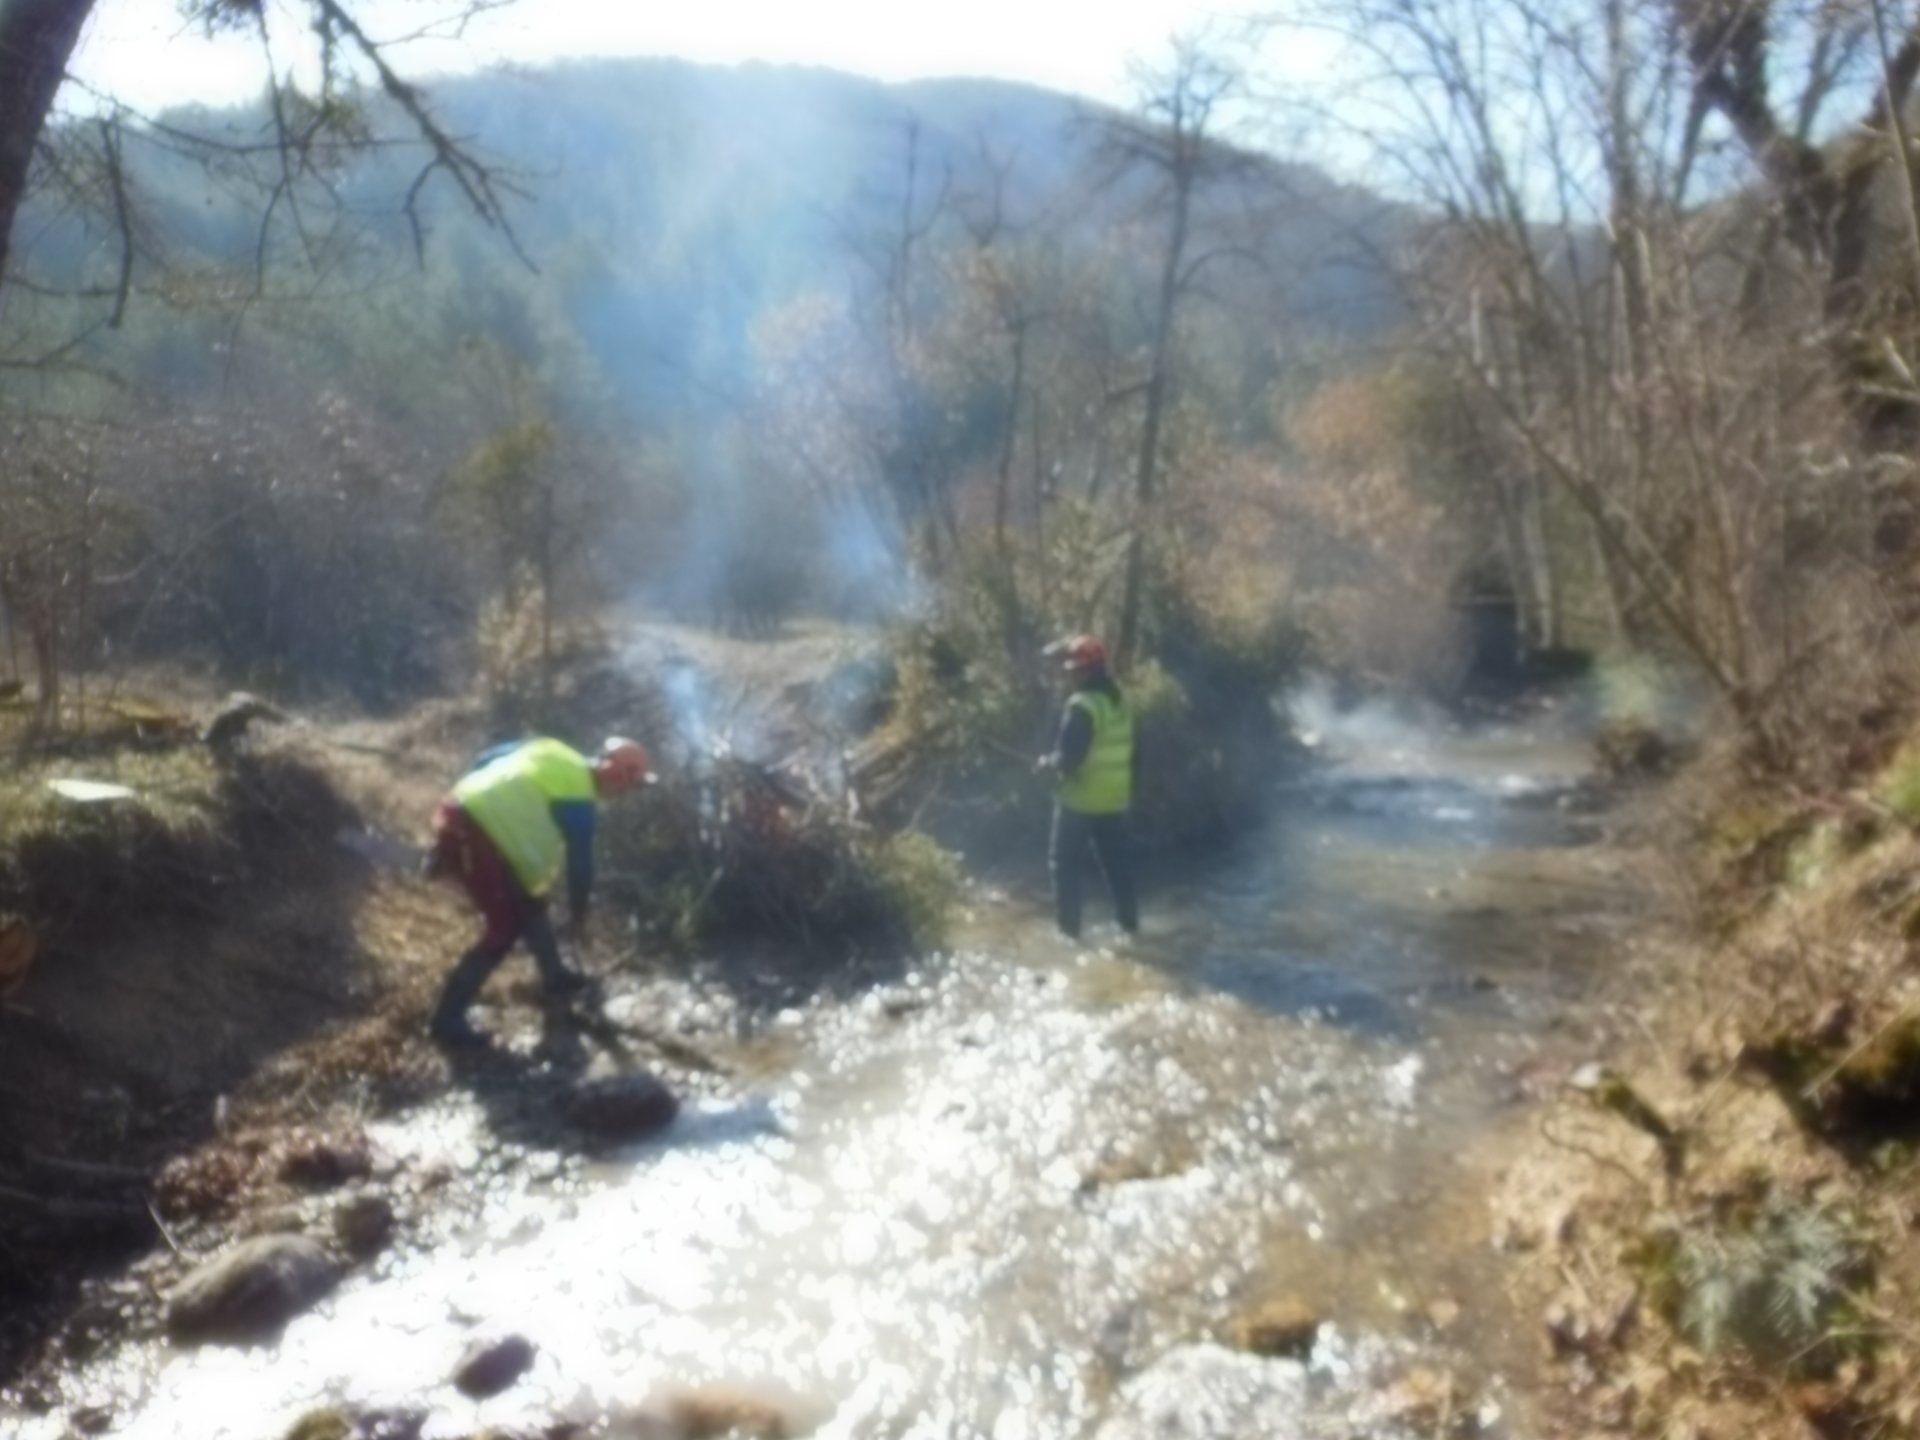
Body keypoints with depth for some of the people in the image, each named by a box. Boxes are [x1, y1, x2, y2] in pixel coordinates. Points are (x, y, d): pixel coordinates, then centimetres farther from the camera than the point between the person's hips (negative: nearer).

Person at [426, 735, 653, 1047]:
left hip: (457, 812, 10)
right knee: (504, 930, 0)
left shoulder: (555, 754, 15)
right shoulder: (580, 802, -6)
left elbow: (486, 759, 19)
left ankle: (554, 976, 39)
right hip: (475, 834, -10)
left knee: (528, 901, 23)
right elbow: (580, 863, 2)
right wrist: (578, 915, 19)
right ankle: (447, 1020, 5)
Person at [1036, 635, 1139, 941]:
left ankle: (1068, 927, 4)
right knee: (1117, 860, 16)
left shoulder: (1083, 705, -20)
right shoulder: (1120, 701, 8)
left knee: (1067, 862, 3)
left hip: (1081, 799, -8)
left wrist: (1049, 764, -4)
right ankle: (1129, 921, 21)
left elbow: (1068, 757, -24)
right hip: (1115, 798, 8)